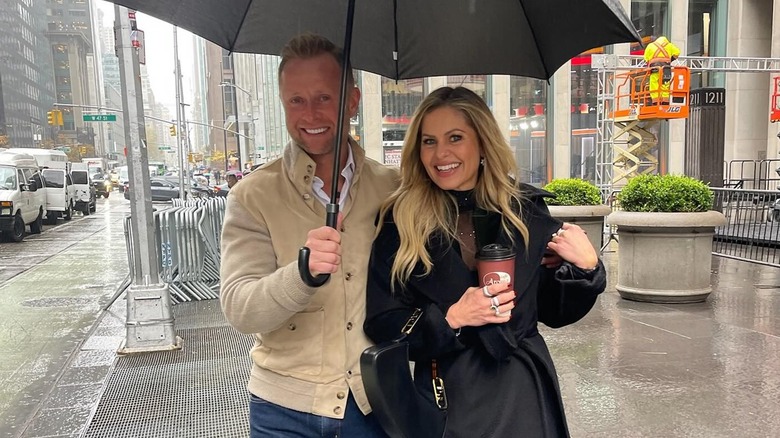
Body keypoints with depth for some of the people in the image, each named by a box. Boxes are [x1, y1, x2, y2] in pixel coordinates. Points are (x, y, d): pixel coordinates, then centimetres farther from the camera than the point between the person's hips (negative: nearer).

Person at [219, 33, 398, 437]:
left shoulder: (392, 187, -3)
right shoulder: (253, 196, -9)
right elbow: (239, 311, -18)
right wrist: (302, 272, -35)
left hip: (376, 399, 2)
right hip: (286, 405, -1)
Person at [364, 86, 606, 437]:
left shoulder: (526, 211, -4)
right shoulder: (400, 221, -10)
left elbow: (553, 313, 4)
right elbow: (382, 326, -9)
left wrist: (586, 268, -12)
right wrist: (451, 318, -21)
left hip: (524, 397, 2)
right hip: (446, 401, -2)